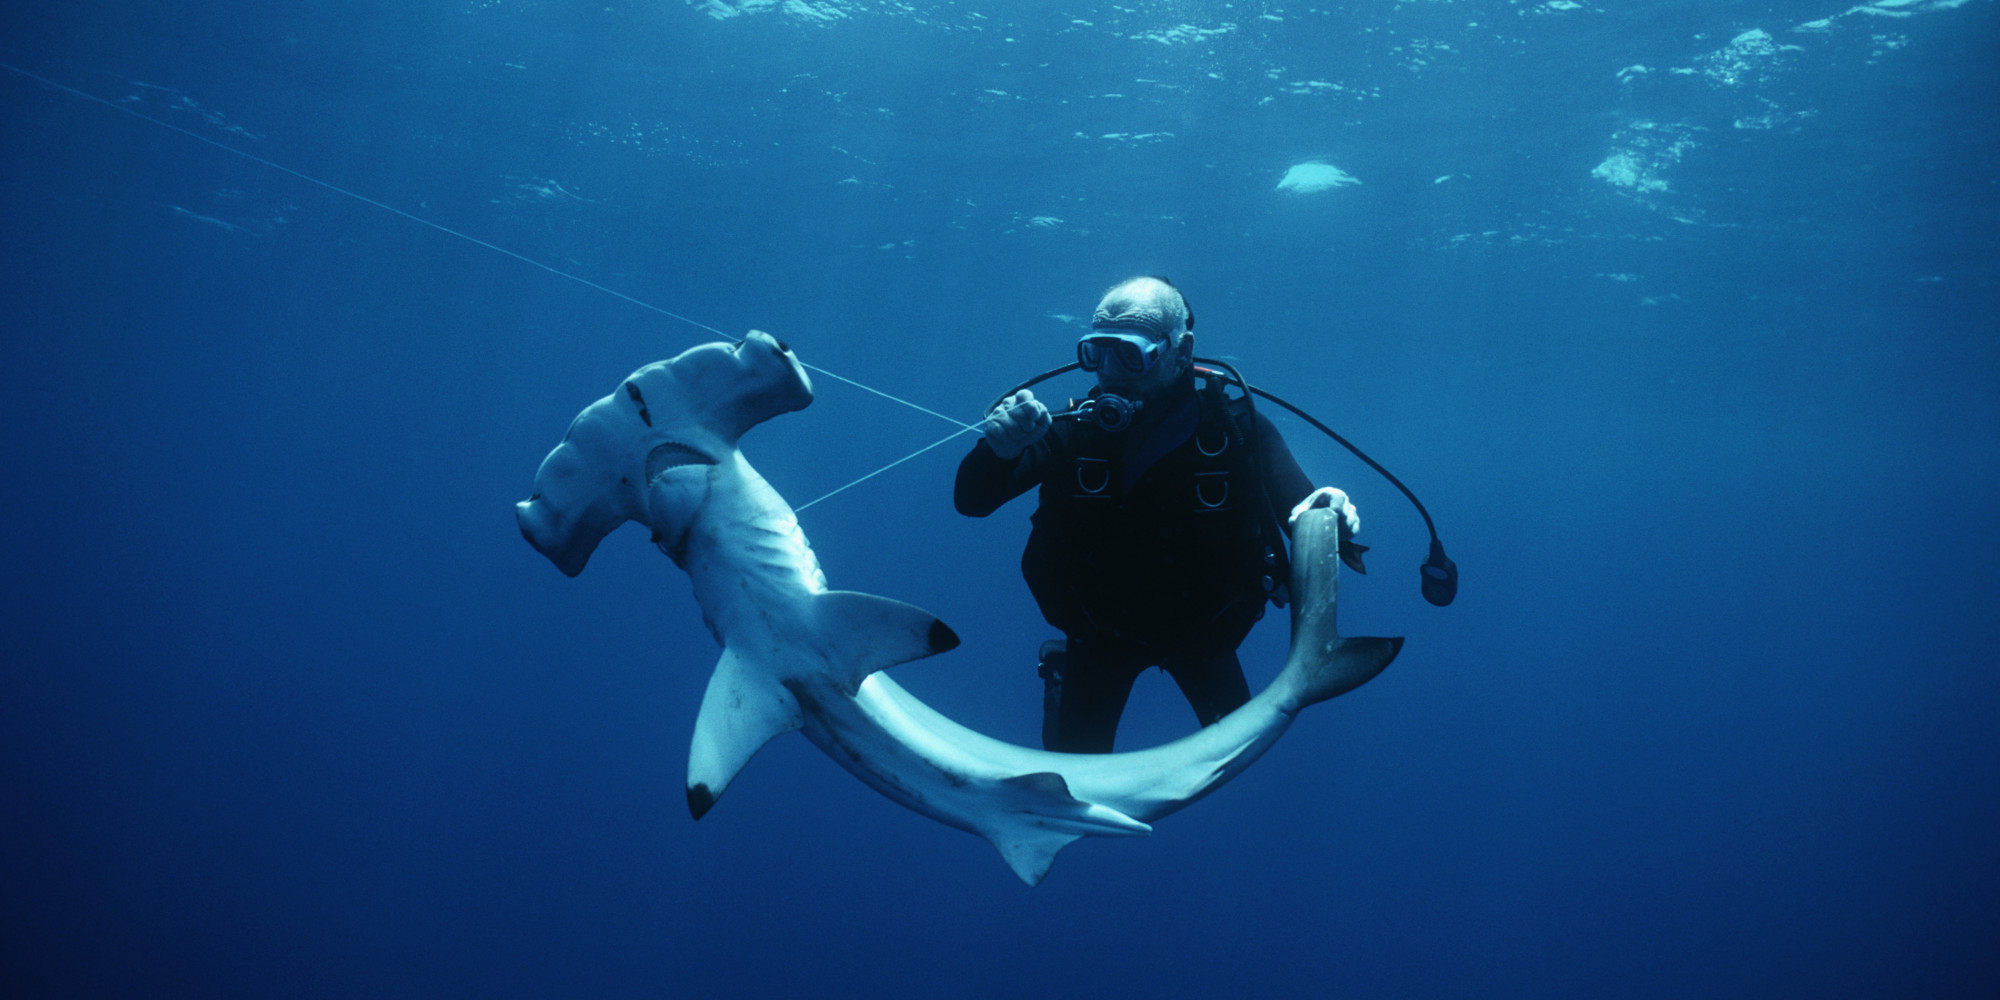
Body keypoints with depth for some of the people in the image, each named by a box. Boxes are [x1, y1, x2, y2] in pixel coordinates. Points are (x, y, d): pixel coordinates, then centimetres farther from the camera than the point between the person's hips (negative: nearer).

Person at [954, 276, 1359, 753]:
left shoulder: (1236, 430, -24)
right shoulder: (1074, 431, -24)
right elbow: (971, 501, -23)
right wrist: (1001, 449, -45)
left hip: (1202, 627, 0)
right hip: (1102, 629, 0)